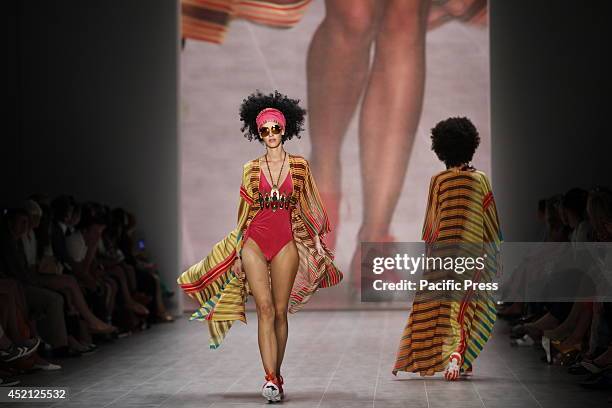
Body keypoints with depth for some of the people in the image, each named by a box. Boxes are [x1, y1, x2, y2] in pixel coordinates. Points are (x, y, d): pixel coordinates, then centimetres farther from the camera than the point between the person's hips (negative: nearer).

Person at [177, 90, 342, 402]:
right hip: (254, 242, 0)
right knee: (265, 309, -12)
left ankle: (276, 375, 15)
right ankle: (271, 379, -17)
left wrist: (316, 244, 9)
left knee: (280, 311, 3)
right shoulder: (251, 169, 8)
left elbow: (308, 207, 12)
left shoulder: (299, 165, 6)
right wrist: (239, 249, 10)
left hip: (286, 243, 0)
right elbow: (244, 211, 12)